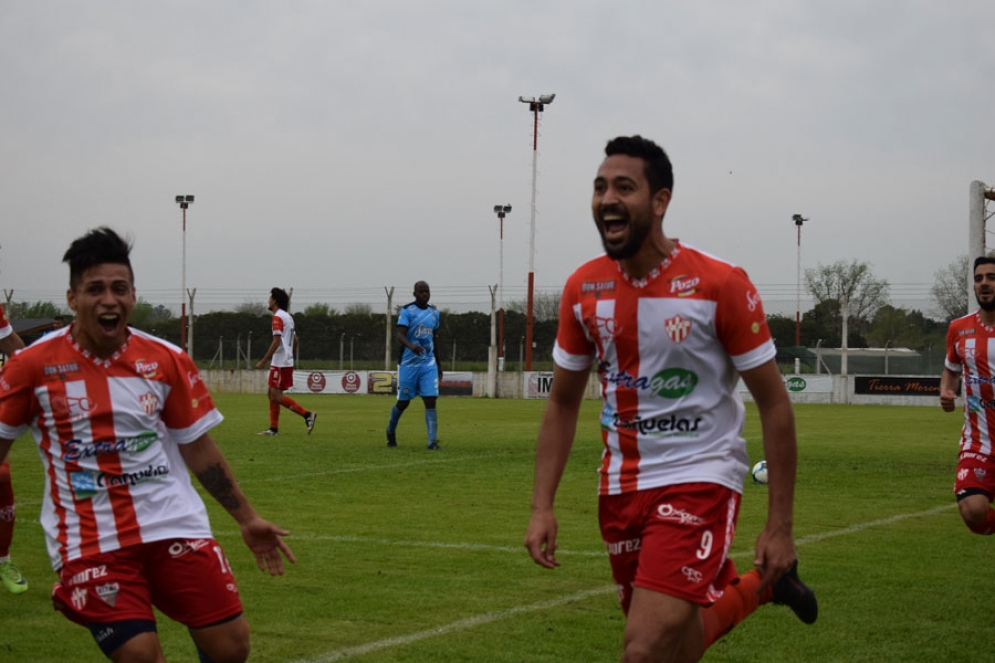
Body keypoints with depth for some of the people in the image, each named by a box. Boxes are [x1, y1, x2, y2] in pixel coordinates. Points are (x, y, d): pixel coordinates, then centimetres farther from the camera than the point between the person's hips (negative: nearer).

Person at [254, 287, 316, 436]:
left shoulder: (278, 317, -12)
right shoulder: (288, 317, 16)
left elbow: (276, 341, -19)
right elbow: (295, 340, 21)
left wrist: (264, 361, -18)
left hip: (280, 363, -10)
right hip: (287, 361, 10)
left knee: (277, 396, -9)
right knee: (272, 394, 10)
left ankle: (307, 414, -13)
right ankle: (273, 428, 9)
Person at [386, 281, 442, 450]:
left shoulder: (434, 312, 11)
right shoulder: (406, 311, -7)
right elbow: (400, 335, -18)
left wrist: (438, 364, 24)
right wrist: (411, 346, -39)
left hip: (429, 364, 4)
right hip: (408, 364, -4)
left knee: (431, 400, -9)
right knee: (403, 402, 5)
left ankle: (432, 441, -11)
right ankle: (391, 430, 33)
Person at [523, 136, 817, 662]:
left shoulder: (720, 284, -14)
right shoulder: (582, 289, -1)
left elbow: (773, 403, -8)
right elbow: (563, 404, 10)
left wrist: (780, 526, -10)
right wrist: (542, 506, 1)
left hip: (699, 479, -5)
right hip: (622, 484, 5)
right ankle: (756, 587, 44)